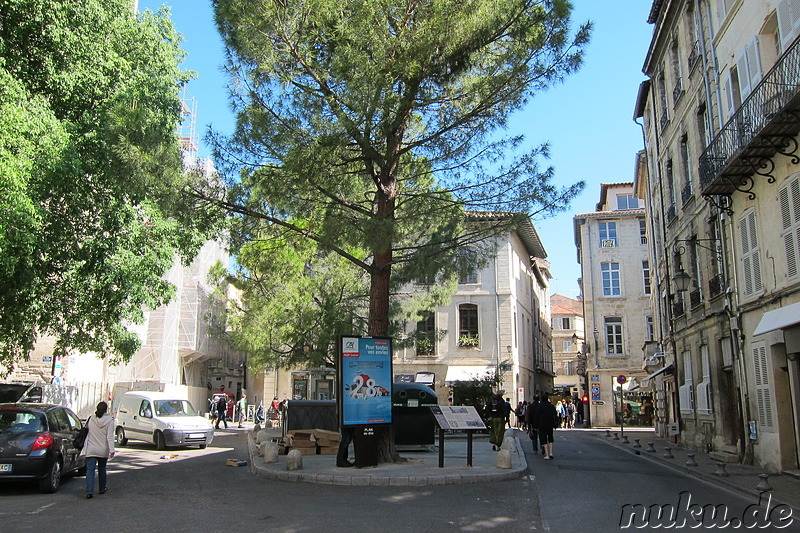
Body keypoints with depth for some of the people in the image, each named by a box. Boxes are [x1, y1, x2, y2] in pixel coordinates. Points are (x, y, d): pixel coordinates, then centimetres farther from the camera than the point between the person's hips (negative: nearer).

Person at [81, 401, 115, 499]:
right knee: (102, 469, 17)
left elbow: (87, 427, 15)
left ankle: (89, 492, -14)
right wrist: (112, 450, -15)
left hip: (91, 449, 0)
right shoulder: (109, 420, -8)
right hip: (103, 450, 0)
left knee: (90, 470, -2)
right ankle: (102, 489, 32)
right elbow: (110, 437, -14)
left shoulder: (91, 419, -1)